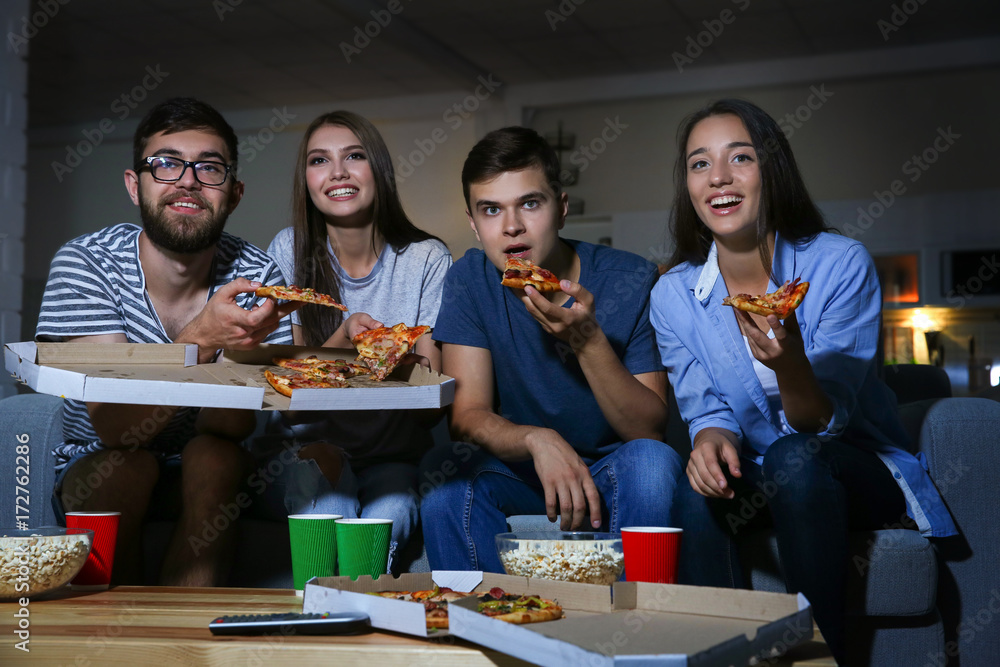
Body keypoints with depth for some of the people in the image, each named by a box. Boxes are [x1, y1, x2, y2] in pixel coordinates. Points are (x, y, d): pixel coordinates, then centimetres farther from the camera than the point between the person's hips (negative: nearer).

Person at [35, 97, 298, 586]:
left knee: (214, 455, -30)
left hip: (206, 476, 1)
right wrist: (202, 339, -43)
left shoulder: (255, 276, -13)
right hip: (95, 469, -1)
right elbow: (115, 428, -27)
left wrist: (238, 345, -41)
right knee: (125, 466, -31)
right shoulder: (86, 263, -18)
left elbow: (228, 429, -20)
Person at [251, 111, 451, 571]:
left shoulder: (427, 260, -3)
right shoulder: (289, 251, -1)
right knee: (327, 504, -32)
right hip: (305, 448, 0)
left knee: (387, 514, -31)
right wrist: (343, 339, -25)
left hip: (391, 455, 0)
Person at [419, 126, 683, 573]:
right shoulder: (470, 280, -8)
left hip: (611, 470, -1)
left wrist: (587, 339, -33)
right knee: (444, 467, -28)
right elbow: (467, 415, -14)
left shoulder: (630, 280, -15)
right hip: (518, 467, 1)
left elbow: (650, 429, -16)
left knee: (651, 462, -33)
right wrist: (537, 439, -36)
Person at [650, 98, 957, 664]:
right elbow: (707, 410, -3)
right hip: (754, 479, 3)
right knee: (699, 490, -29)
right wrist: (712, 438, -28)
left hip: (860, 473, -2)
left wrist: (789, 363, -41)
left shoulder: (841, 264, -16)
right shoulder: (673, 295, -5)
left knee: (794, 460, -33)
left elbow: (824, 423, -19)